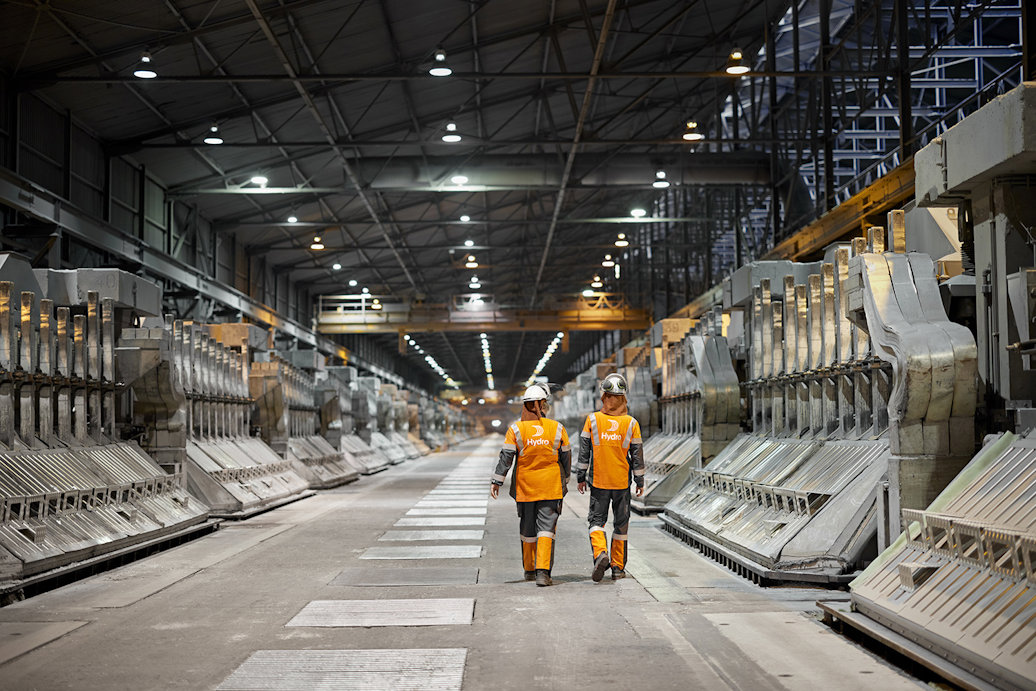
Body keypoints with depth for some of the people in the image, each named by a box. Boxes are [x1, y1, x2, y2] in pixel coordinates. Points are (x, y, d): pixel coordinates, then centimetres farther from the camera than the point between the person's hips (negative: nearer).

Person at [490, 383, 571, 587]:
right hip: (551, 488, -1)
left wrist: (497, 481, -5)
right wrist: (565, 480, 20)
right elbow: (566, 457, 7)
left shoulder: (516, 429, -5)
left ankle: (529, 570, 27)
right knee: (546, 529, -2)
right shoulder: (557, 428, -1)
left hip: (525, 487, 1)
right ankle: (542, 571, -14)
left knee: (527, 530, 15)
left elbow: (506, 457, -9)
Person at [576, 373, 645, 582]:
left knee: (597, 518, 8)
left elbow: (584, 451, -1)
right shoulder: (631, 423, -5)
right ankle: (618, 567, 15)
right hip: (622, 481, 1)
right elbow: (637, 454, 0)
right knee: (621, 522, 11)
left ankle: (600, 553, -18)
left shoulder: (592, 420, -5)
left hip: (598, 480, -1)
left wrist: (580, 477, 8)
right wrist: (640, 481, 10)